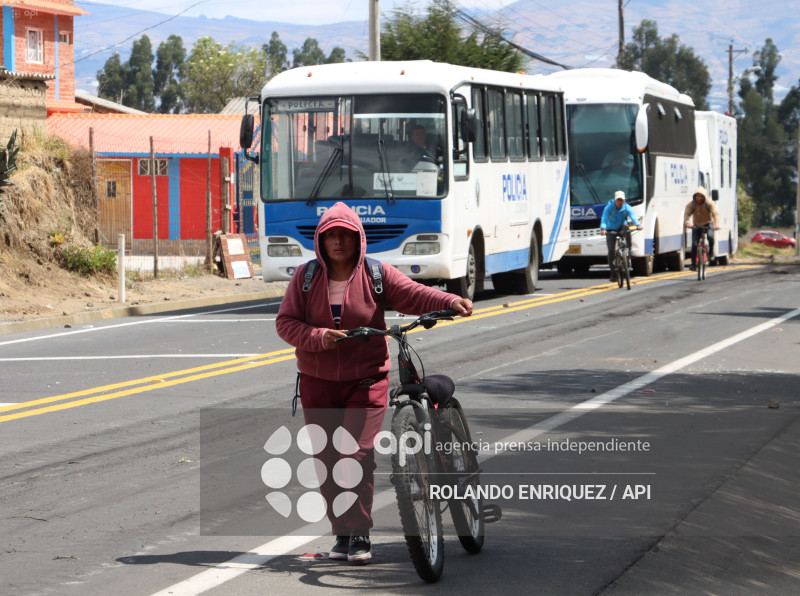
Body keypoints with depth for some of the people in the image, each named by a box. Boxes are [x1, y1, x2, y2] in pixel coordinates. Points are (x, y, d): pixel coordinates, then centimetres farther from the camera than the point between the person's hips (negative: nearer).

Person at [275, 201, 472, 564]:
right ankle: (341, 533, 15)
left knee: (358, 453, -14)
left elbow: (413, 295, -14)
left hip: (366, 381, -2)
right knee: (327, 459, 4)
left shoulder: (376, 275, -2)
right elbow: (286, 322, -2)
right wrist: (319, 337, -19)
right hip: (318, 383, 2)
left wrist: (451, 302, -32)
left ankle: (360, 533, -6)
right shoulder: (306, 278, 2)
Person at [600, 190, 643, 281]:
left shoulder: (627, 208, -14)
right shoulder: (609, 208, -18)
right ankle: (613, 273, 2)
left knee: (625, 226, -36)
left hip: (621, 229, 1)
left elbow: (632, 216, -32)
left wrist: (637, 225, -53)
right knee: (611, 251, -13)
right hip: (611, 230, -1)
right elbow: (604, 218, -33)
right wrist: (603, 229, -54)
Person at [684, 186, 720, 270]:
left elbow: (715, 213, -27)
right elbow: (686, 214, -23)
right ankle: (693, 264, -6)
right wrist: (687, 222, -45)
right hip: (696, 226, 1)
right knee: (694, 244, -13)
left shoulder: (710, 204, -13)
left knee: (710, 237, -32)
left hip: (708, 224, -1)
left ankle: (711, 254, -7)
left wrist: (717, 223, -46)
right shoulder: (690, 205, -9)